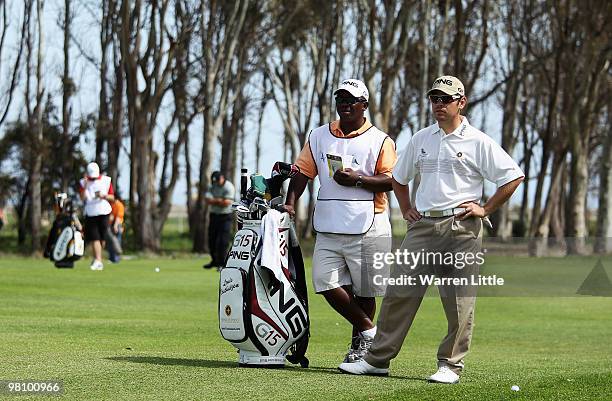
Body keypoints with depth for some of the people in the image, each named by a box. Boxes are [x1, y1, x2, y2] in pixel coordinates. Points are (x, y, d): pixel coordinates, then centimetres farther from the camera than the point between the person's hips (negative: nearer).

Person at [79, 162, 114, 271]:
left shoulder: (106, 181, 4)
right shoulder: (84, 182, 4)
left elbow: (112, 198, 6)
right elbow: (82, 198, -5)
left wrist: (103, 196, -13)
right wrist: (85, 185, -16)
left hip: (103, 213, 0)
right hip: (90, 214, 0)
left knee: (101, 238, 3)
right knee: (94, 238, -9)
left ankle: (97, 259, 22)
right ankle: (98, 261, -14)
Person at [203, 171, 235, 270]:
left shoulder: (229, 187, -12)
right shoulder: (213, 187, 7)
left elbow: (226, 203, -22)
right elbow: (207, 200, -3)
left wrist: (214, 201, -9)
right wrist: (220, 201, -16)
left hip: (225, 216, -7)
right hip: (214, 215, 7)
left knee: (222, 241, -10)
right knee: (212, 239, 11)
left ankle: (221, 264, -5)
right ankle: (215, 261, 25)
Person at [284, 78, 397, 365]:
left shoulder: (380, 141, 1)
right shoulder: (319, 137, 13)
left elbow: (392, 180, -6)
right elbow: (303, 171, 12)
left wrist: (358, 180, -17)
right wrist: (290, 202, -2)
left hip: (367, 228, -4)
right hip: (328, 228, 4)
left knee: (364, 291, 1)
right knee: (327, 284, -7)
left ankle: (359, 342, 16)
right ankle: (368, 331, 8)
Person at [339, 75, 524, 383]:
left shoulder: (478, 142, -1)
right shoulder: (421, 139, 15)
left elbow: (514, 177, -2)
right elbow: (399, 178, 28)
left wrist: (485, 210, -4)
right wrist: (406, 209, 16)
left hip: (462, 229, -4)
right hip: (422, 226, 4)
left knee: (459, 301, -4)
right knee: (399, 292, 1)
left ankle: (450, 365, 5)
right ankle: (377, 359, 5)